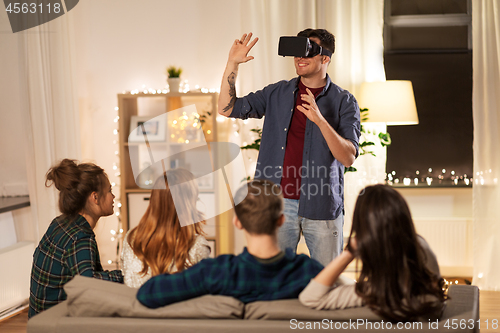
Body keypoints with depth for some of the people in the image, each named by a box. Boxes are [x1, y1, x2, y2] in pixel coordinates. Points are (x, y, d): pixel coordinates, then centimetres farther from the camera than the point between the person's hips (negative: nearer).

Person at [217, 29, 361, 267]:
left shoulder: (344, 102, -1)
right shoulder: (277, 93, 9)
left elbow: (348, 157, -11)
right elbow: (227, 108, 6)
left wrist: (320, 120, -24)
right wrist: (232, 64, -3)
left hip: (322, 205, -2)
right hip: (279, 203, 2)